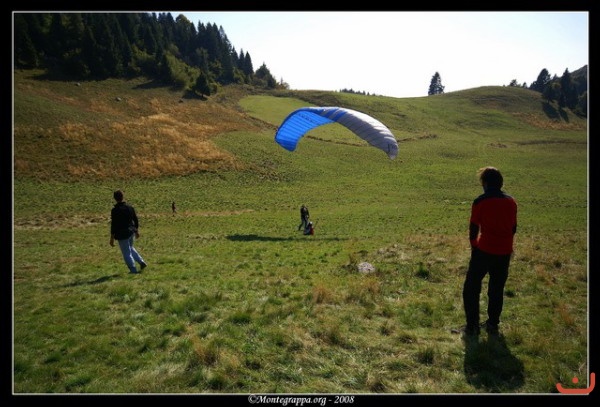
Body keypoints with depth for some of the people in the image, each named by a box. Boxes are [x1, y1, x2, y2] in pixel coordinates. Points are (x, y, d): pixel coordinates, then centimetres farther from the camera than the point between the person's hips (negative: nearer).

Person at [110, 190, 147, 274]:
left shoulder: (115, 210, -16)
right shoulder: (130, 207, 2)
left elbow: (113, 225, -16)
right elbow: (136, 220, 10)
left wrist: (112, 238, -10)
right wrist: (137, 231, 22)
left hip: (122, 234, -7)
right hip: (131, 232, 7)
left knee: (126, 253, 5)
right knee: (130, 248, 28)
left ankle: (133, 270, 9)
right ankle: (141, 262, 19)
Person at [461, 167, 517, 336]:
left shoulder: (480, 202, -10)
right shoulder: (511, 201, 5)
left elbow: (473, 228, -6)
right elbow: (513, 228, 10)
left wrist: (474, 246, 9)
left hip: (484, 251, -5)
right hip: (504, 252, 5)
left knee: (471, 288, 7)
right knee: (497, 289, 17)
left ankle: (472, 325, 7)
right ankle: (493, 324, 24)